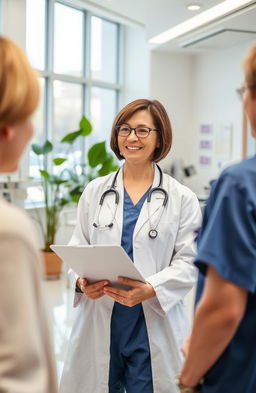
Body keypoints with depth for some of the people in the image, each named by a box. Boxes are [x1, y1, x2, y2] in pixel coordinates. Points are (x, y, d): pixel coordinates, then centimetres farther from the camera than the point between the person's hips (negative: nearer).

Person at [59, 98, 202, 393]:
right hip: (99, 323, 2)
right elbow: (77, 249, 8)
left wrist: (150, 289, -21)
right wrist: (82, 281, -13)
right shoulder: (95, 191, 7)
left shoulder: (182, 199, 0)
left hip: (153, 324, -2)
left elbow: (188, 262, -5)